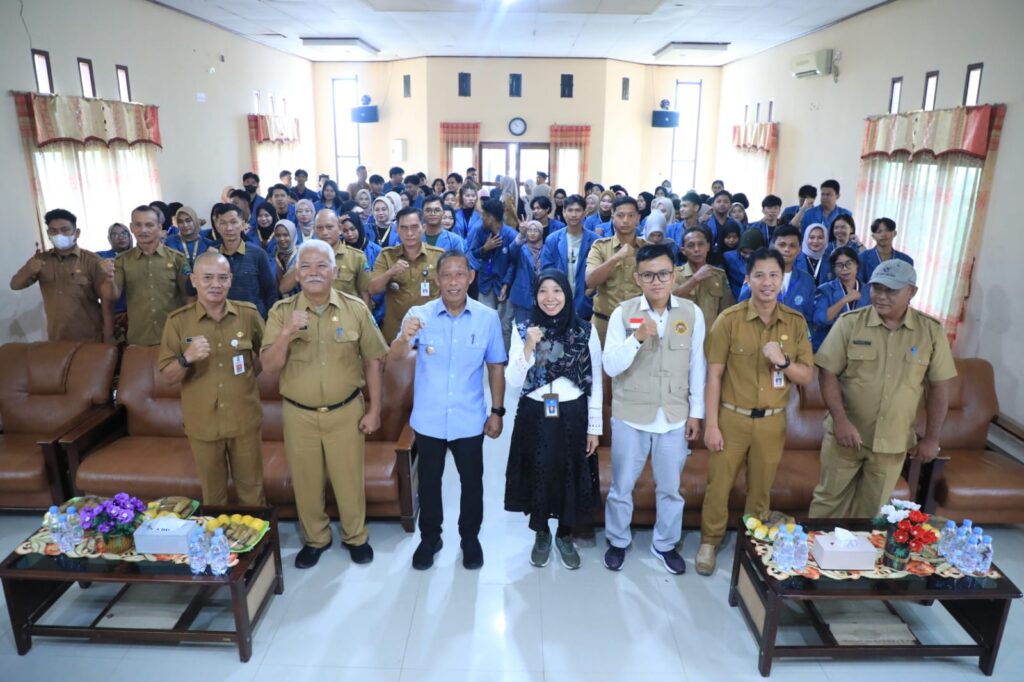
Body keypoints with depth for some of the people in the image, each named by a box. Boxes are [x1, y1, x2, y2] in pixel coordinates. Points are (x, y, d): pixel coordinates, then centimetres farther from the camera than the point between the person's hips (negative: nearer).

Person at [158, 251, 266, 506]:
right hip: (202, 424, 0)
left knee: (252, 492, 15)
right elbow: (168, 377, -7)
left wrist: (251, 368, 1)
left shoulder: (249, 314, -4)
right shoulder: (177, 321, -8)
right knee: (212, 496, 17)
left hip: (245, 420, 1)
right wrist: (186, 358, -24)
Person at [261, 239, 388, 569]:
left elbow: (372, 360, 1)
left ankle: (355, 536, 36)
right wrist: (286, 333, -26)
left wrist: (374, 409, 0)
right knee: (305, 482, 15)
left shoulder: (356, 309, -5)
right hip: (298, 414, 1)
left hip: (346, 411, -1)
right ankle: (314, 538, 39)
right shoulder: (281, 311, -4)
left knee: (349, 479, 12)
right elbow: (269, 366, -8)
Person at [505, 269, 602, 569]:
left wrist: (594, 427, 0)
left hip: (573, 416, 0)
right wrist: (528, 347, -21)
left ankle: (565, 536, 35)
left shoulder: (586, 331, -3)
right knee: (537, 476, 10)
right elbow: (512, 381, -8)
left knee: (571, 477, 10)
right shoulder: (523, 330, -3)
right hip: (535, 416, 0)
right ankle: (541, 535, 35)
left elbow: (596, 382, 1)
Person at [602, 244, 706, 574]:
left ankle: (665, 544, 38)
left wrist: (696, 412, 3)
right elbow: (611, 367, -15)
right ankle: (618, 541, 36)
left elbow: (697, 365, 2)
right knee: (622, 485, 14)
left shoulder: (692, 313, -4)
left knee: (670, 487, 17)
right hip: (630, 416, -1)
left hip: (675, 417, 2)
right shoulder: (623, 313, -10)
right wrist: (637, 337, -29)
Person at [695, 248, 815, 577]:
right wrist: (711, 424, -11)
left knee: (761, 489, 17)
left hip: (772, 422, 3)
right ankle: (709, 542, 29)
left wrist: (782, 361, -19)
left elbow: (807, 376, 2)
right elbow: (714, 375, -8)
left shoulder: (796, 322, 0)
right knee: (718, 485, 8)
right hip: (732, 418, -2)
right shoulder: (729, 319, -10)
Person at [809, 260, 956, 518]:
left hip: (893, 442, 2)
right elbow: (828, 372, -9)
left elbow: (939, 386, 1)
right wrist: (840, 420, -18)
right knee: (828, 500, 10)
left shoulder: (931, 331, -3)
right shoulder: (850, 322, -8)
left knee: (872, 509, 15)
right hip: (846, 434, -1)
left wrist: (931, 439, 1)